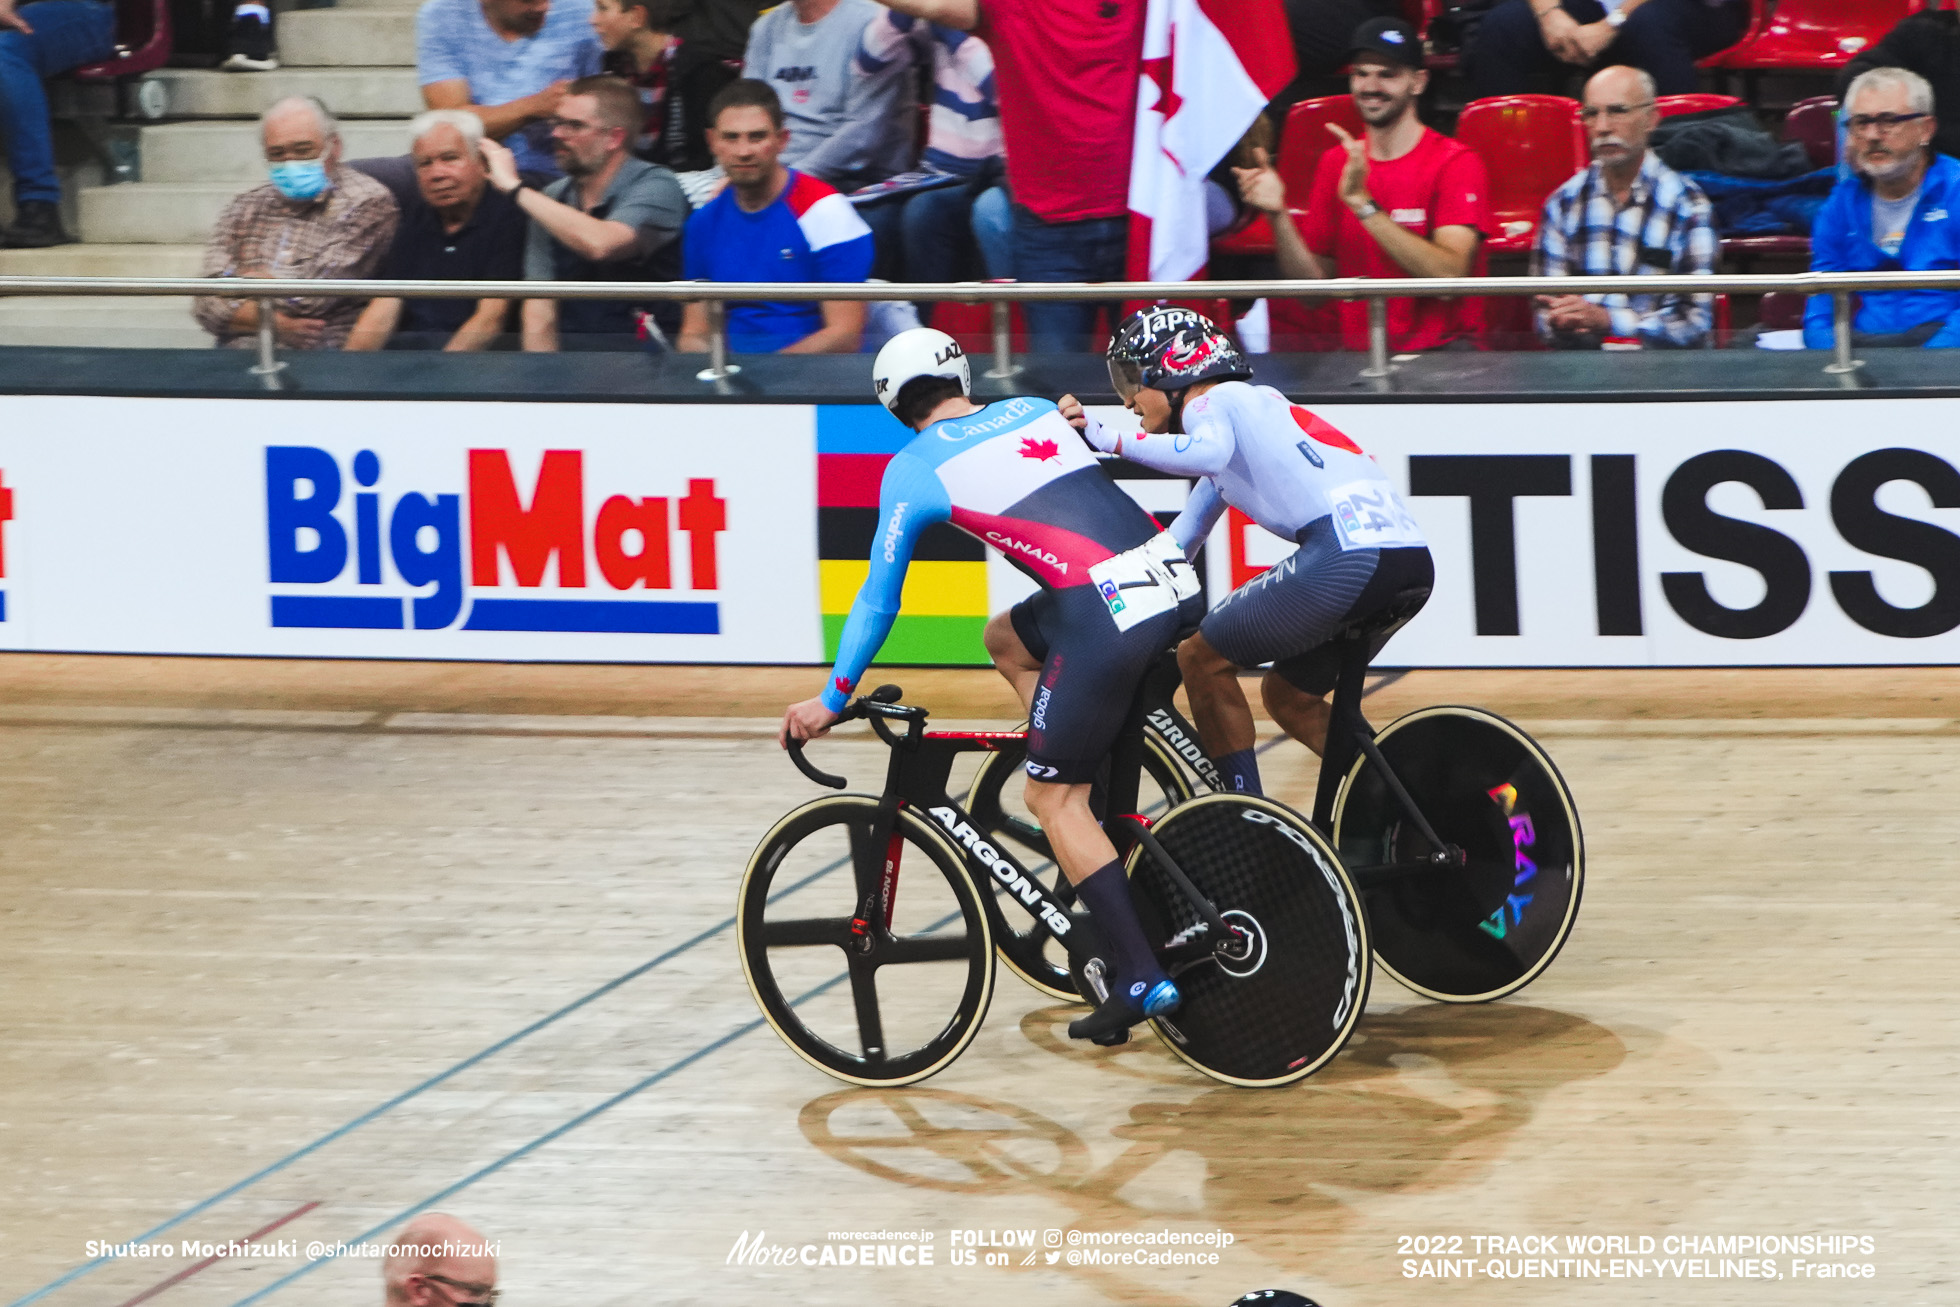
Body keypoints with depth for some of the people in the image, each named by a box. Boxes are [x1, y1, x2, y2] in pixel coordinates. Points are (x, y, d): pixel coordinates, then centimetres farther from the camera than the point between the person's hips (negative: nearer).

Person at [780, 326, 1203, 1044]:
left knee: (1052, 797, 4)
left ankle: (1139, 976, -6)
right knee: (1007, 638, 29)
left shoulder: (913, 469, 7)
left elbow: (879, 599, 11)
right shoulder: (1035, 410, 22)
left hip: (1106, 610, -7)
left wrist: (831, 700, 19)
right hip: (1176, 577, 7)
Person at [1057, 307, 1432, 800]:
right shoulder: (1255, 403, 36)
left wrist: (1110, 439, -14)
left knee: (1203, 658, 7)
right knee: (1289, 696, 26)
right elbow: (1176, 544, 39)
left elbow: (1207, 452, -19)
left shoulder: (1212, 403, 8)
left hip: (1346, 552, -9)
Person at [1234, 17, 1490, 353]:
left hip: (1441, 349, -3)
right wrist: (1278, 216, -10)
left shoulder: (1455, 162, -5)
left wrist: (1361, 203, -24)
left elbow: (1449, 276, -20)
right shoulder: (1335, 164, 10)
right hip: (1357, 351, 3)